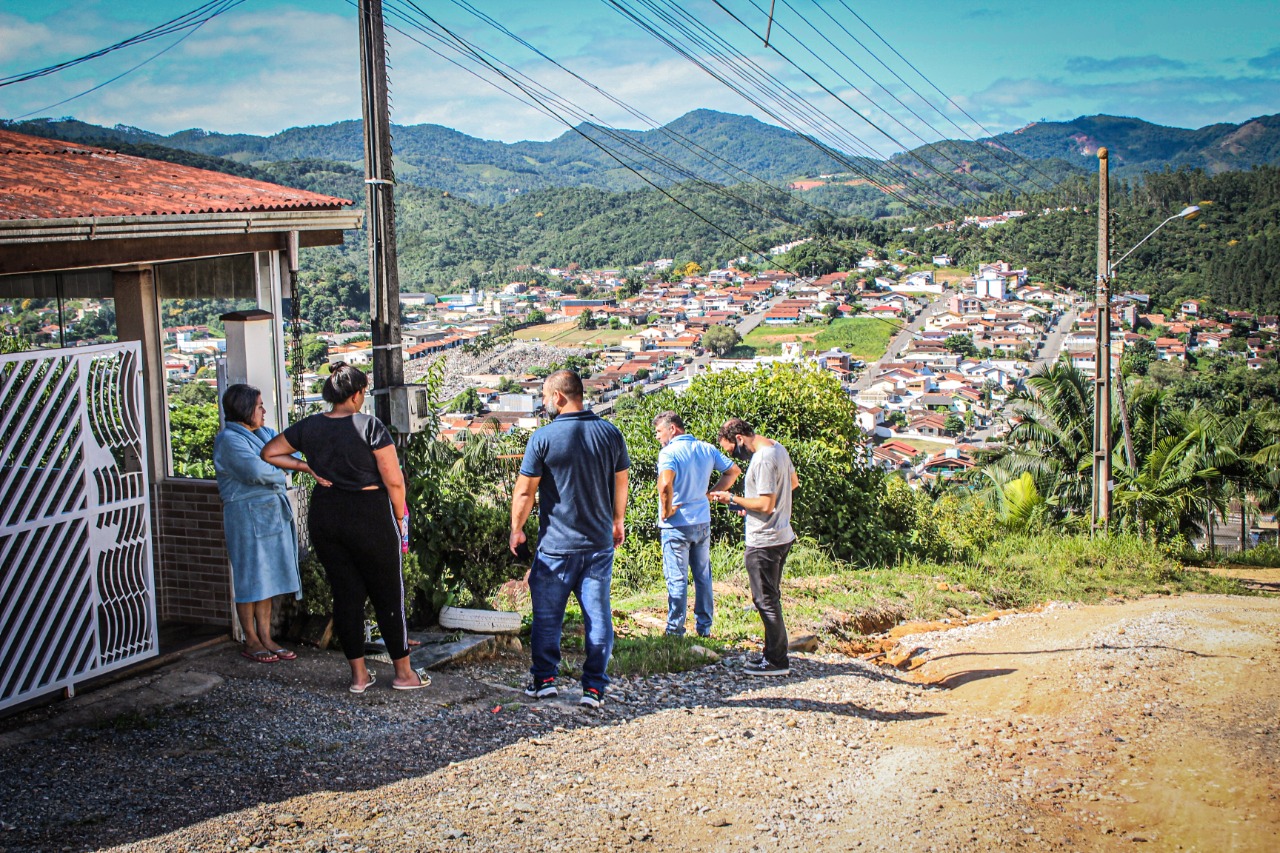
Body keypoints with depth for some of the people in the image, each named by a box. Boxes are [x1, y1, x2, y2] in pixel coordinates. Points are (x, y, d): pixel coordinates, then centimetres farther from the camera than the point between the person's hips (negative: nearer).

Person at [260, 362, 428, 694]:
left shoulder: (309, 427, 2)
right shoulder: (370, 426, -12)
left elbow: (269, 452, 13)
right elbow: (394, 480, -12)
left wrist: (306, 467, 10)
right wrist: (399, 518, 2)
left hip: (325, 515, 5)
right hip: (370, 515, -5)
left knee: (345, 593, 11)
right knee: (388, 594, 6)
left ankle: (358, 675, 15)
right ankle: (403, 672, 14)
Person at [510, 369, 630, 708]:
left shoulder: (544, 437, -11)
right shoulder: (610, 433, 2)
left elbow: (525, 491, -8)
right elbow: (621, 483, 11)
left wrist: (516, 529, 6)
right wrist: (617, 521, 26)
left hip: (556, 544, -3)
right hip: (600, 543, 3)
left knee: (547, 616, 11)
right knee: (598, 615, 6)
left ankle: (544, 678, 17)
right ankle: (594, 687, 6)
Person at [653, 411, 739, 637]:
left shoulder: (669, 452, -17)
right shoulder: (706, 449, 4)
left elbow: (665, 484, -33)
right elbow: (733, 471, 11)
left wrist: (666, 511, -18)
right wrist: (711, 494, 9)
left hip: (677, 524, -6)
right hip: (703, 522, 6)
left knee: (677, 578, 2)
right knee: (703, 576, 15)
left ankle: (675, 630, 7)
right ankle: (704, 627, 22)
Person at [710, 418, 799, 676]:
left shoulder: (763, 459, -22)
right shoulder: (777, 448, 9)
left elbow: (766, 505, -25)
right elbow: (793, 482, 23)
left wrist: (733, 499, -13)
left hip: (764, 543, -10)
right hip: (782, 536, 10)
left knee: (766, 600, -2)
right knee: (770, 599, 17)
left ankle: (776, 661, 4)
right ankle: (774, 655, 24)